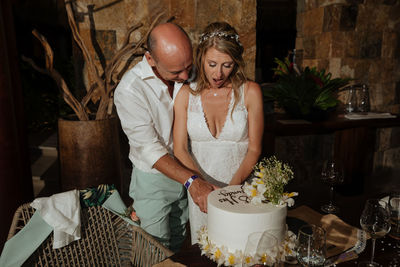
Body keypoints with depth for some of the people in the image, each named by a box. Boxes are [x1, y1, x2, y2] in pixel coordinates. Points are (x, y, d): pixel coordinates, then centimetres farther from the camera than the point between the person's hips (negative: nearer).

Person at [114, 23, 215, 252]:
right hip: (154, 178, -4)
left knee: (178, 242, 22)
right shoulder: (129, 90, -24)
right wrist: (191, 180, -35)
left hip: (188, 170, 5)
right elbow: (149, 148, -26)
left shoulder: (189, 74, -9)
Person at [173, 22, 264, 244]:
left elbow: (254, 149, -7)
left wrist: (233, 186, -20)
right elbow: (179, 149, -7)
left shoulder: (250, 92, -8)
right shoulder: (187, 94, -4)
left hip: (240, 185, -1)